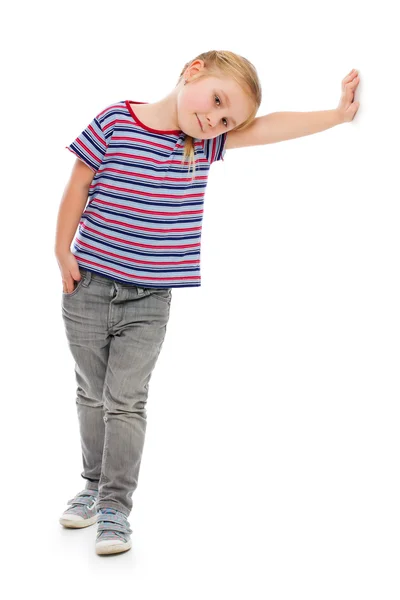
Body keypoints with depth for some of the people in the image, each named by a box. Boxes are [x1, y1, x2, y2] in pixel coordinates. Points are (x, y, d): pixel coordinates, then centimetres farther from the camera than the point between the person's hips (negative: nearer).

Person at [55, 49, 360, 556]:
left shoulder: (205, 144, -2)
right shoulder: (114, 123, -10)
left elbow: (270, 128, -4)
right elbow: (78, 187, -4)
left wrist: (338, 114, -9)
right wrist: (62, 251, -4)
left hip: (149, 302, 1)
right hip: (88, 290, -1)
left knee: (126, 402, -2)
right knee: (92, 394, 14)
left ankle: (115, 507, 7)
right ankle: (94, 485, 32)